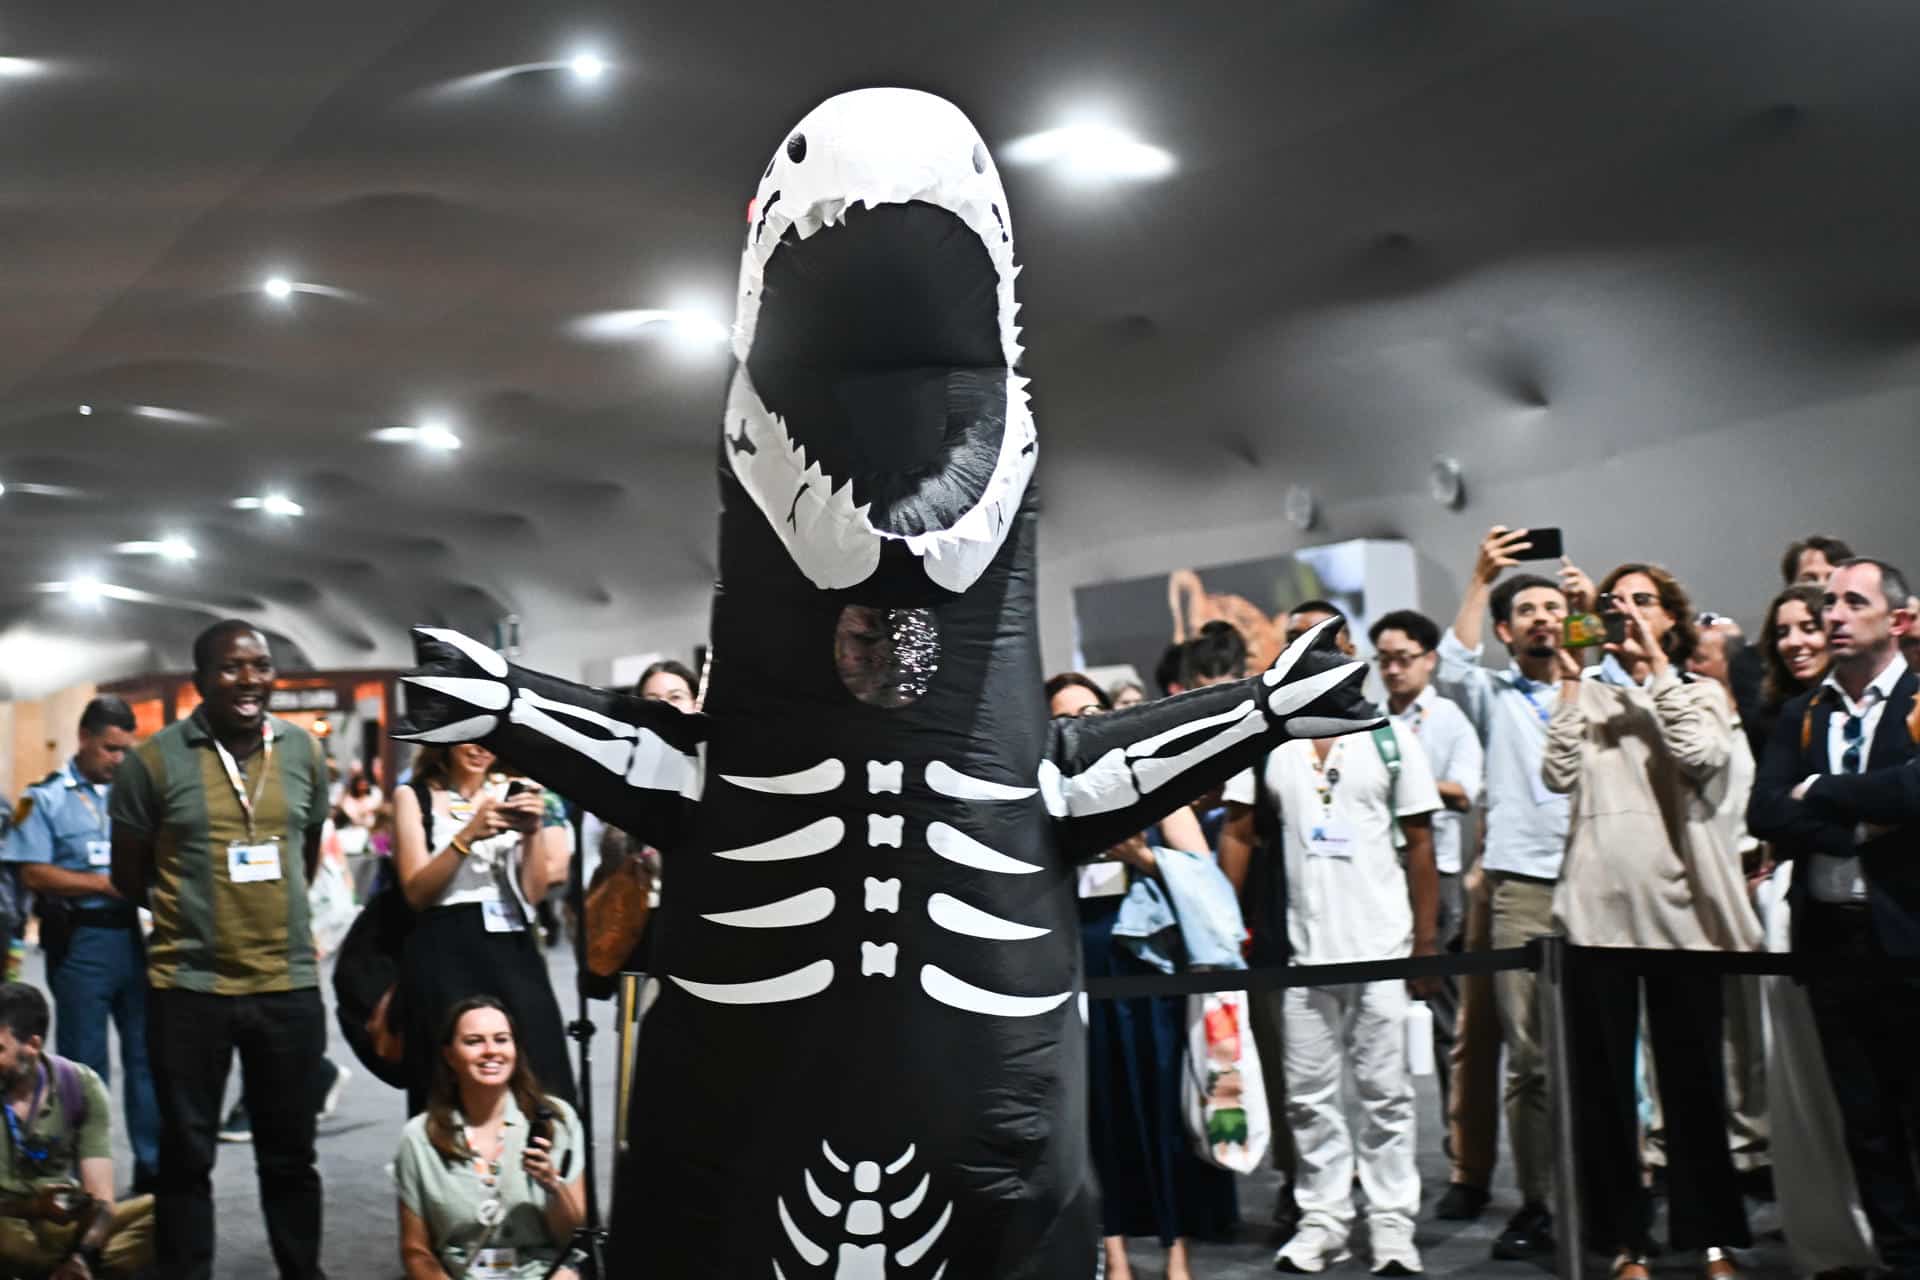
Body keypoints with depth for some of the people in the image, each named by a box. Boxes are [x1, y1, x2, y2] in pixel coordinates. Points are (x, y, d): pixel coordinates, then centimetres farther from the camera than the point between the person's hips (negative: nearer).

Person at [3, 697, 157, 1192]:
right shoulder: (48, 798, 0)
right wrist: (105, 884, -15)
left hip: (134, 933, 3)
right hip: (81, 941, -3)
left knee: (146, 1055, 6)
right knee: (86, 1064, 5)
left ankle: (154, 1169, 14)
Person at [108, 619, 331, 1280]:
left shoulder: (304, 751, 3)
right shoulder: (154, 758, -7)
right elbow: (129, 876, 3)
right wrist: (194, 913, 11)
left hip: (290, 984, 3)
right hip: (188, 986, -3)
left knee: (290, 1155, 14)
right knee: (187, 1155, 9)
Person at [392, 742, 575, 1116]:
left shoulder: (511, 795, 12)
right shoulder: (415, 797, 7)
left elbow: (533, 892, 8)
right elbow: (416, 892, -4)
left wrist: (534, 831, -7)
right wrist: (468, 835, -15)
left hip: (512, 949, 2)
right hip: (444, 956, -2)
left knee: (538, 1084, -7)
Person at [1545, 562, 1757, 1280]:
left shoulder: (1700, 695, 12)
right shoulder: (1589, 694, 12)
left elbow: (1704, 757, -10)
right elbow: (1559, 776, -4)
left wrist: (1656, 664, -7)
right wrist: (1570, 680, -3)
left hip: (1678, 905, 0)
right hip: (1597, 909, 0)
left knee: (1694, 1082, 4)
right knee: (1604, 1084, 3)